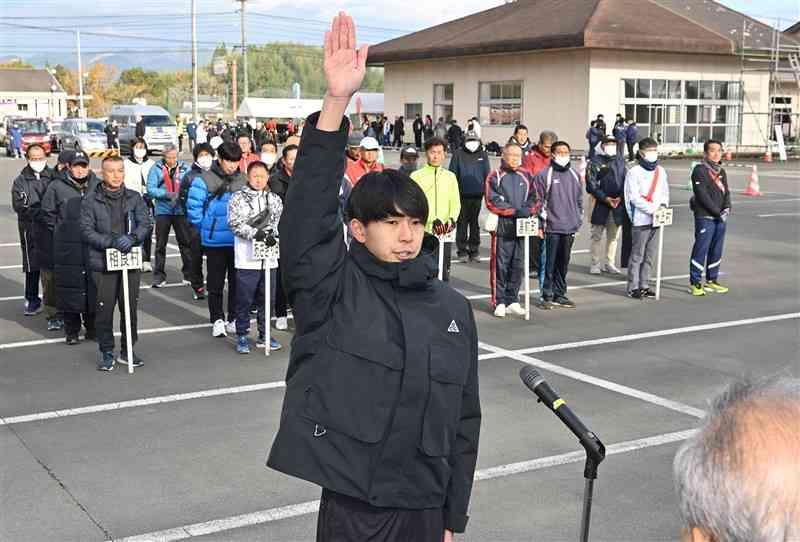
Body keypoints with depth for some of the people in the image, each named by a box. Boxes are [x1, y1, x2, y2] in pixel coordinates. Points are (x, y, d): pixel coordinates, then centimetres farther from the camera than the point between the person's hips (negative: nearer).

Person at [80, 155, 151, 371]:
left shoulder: (135, 198, 8)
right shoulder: (91, 200, 0)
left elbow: (146, 224, 0)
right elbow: (86, 231, -6)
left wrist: (132, 238, -19)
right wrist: (111, 242, -19)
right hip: (103, 263, -2)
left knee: (130, 307, 6)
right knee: (104, 309, 0)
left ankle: (127, 351, 21)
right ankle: (107, 353, 14)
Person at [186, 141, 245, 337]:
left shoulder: (242, 180, 3)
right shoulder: (204, 180, -7)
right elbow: (193, 208, -5)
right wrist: (207, 228, 1)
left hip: (238, 241, 3)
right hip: (215, 242, -3)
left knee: (236, 281, 9)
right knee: (215, 282, 5)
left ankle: (234, 319, 20)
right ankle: (217, 320, 14)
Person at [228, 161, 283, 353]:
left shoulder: (275, 199, 13)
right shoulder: (238, 198, 2)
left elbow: (280, 221, 3)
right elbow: (235, 223, -7)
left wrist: (273, 234, -17)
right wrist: (255, 233, -19)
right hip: (246, 258, -3)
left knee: (267, 299, 10)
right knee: (244, 299, 2)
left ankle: (264, 335, 22)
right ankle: (242, 336, 13)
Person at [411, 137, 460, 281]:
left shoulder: (450, 176, 12)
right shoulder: (416, 176, 1)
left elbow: (456, 203, 7)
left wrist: (452, 219, -13)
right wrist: (433, 221, -19)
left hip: (444, 233, 3)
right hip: (422, 231, -3)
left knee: (444, 271, 5)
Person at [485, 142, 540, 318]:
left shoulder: (526, 176, 13)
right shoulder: (495, 176, -1)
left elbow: (535, 199, 10)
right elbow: (492, 202, -9)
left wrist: (528, 211, -11)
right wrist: (515, 211, -16)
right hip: (502, 226, -4)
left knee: (517, 265, 8)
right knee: (500, 265, -2)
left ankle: (512, 301, 18)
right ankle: (499, 303, 4)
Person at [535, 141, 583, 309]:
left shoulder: (575, 175, 13)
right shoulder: (545, 175, -3)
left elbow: (579, 199, 19)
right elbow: (539, 199, -4)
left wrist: (579, 219, 14)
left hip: (570, 227, 5)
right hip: (552, 227, -5)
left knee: (563, 263, 10)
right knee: (550, 263, -4)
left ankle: (559, 295, 18)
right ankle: (547, 296, 3)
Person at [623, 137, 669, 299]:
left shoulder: (661, 171, 14)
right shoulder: (635, 172, -6)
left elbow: (665, 192, 17)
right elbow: (634, 197, -11)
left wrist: (663, 205, -4)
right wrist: (652, 208, -17)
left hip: (656, 219, 6)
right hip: (641, 218, -6)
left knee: (650, 255, 10)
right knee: (637, 255, -3)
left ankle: (644, 285, 18)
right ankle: (633, 287, 3)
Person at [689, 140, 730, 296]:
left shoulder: (721, 171, 16)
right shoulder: (700, 170, -8)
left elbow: (726, 192, 13)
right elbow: (702, 195, -15)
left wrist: (727, 208, -7)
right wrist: (718, 212, -15)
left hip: (720, 217, 7)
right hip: (704, 217, -7)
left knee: (716, 250, 11)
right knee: (701, 249, -6)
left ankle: (711, 280, 22)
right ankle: (695, 282, 0)